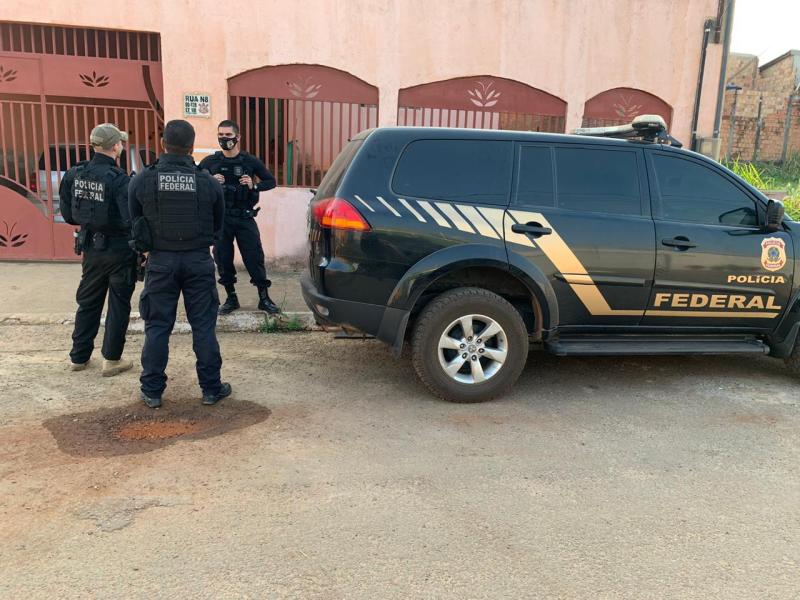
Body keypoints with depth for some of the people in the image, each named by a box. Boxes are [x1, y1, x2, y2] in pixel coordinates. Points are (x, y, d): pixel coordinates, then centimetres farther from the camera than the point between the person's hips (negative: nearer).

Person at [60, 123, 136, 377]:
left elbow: (67, 213, 4)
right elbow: (130, 219, -25)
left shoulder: (75, 174, -2)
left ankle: (79, 356, 29)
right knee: (118, 305, 9)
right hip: (119, 249, -5)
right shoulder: (118, 179, -20)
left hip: (90, 247, 6)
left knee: (88, 302, 19)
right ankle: (111, 360, 16)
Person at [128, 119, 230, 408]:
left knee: (157, 327, 10)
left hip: (160, 261, 0)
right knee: (203, 326, 8)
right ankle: (211, 389, 15)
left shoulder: (142, 181, -6)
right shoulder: (208, 182, -6)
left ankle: (152, 391, 17)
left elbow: (134, 222, 5)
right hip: (198, 261, 0)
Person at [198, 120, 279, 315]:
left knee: (254, 257, -2)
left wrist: (254, 186, -13)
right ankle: (231, 298, 21)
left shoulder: (251, 161, 0)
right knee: (223, 259, 7)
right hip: (220, 219, 2)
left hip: (245, 218, -1)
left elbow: (271, 181, 6)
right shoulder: (209, 162, 3)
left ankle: (264, 298, 8)